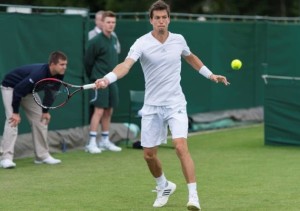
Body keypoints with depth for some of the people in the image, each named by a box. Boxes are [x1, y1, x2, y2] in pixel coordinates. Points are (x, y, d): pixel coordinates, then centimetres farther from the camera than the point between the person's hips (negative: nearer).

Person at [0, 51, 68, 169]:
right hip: (11, 87, -8)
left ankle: (42, 156, 11)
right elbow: (18, 90, -35)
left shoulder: (58, 76, -14)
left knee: (41, 120, 3)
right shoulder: (39, 74, -39)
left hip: (29, 90, 8)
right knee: (13, 121, -21)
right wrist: (16, 112, -29)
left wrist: (45, 111, 0)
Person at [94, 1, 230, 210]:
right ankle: (164, 186, 36)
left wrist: (210, 74, 25)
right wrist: (107, 79, -45)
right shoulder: (142, 43, -10)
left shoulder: (179, 40, 1)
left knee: (181, 146, -20)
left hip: (176, 104, 0)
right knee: (149, 154, 7)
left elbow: (191, 58, 24)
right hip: (152, 106, 0)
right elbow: (126, 65, -27)